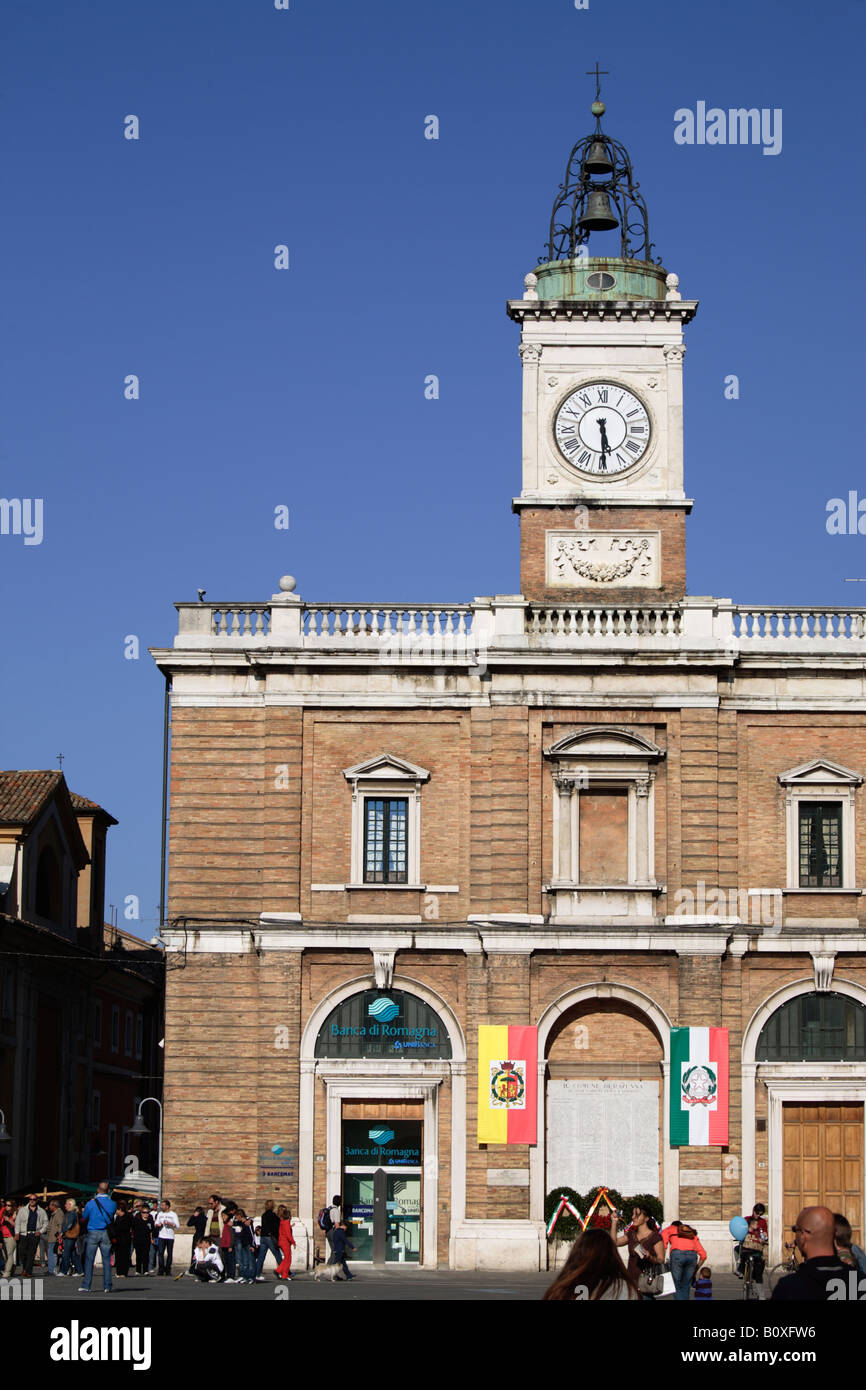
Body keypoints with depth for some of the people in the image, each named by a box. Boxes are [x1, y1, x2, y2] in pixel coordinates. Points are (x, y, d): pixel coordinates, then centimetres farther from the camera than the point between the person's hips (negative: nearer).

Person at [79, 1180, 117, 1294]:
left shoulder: (90, 1204, -7)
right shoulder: (112, 1204, -3)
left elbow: (84, 1217, 8)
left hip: (93, 1233, -1)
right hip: (106, 1234, 1)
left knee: (89, 1260, 3)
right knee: (107, 1260, 6)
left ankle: (86, 1286, 0)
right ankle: (107, 1286, 6)